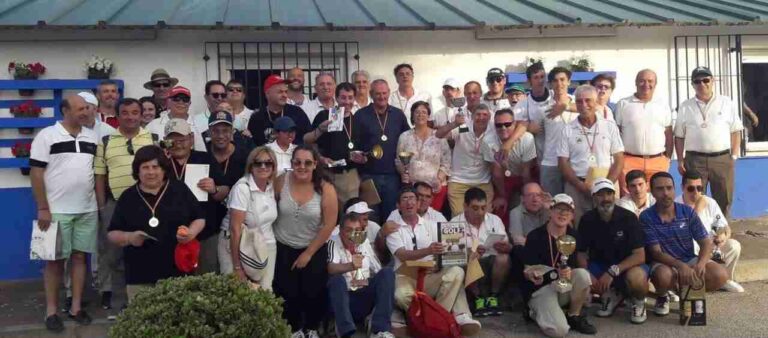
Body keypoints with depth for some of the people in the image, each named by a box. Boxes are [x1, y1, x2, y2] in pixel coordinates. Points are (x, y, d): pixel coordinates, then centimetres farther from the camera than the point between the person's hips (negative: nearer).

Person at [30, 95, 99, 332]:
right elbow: (36, 173, -8)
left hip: (88, 210, 4)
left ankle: (76, 308, 17)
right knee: (55, 260, 3)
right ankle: (51, 311, 13)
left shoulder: (92, 137, 9)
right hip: (57, 211, -4)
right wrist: (43, 208, -12)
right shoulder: (47, 135, -5)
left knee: (80, 257, 8)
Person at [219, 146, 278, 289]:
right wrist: (237, 266, -19)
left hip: (266, 246, 5)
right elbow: (235, 228, -19)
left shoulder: (272, 186, -1)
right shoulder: (242, 187, -18)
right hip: (238, 245, -5)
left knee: (265, 290, 3)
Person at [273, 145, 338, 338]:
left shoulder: (325, 189, -16)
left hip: (314, 250, -1)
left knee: (313, 293, 1)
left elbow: (329, 224, -13)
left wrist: (308, 253, -10)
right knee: (287, 293, 4)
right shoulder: (281, 182, -12)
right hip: (283, 248, 1)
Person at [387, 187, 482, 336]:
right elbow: (403, 255, -12)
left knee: (456, 272, -26)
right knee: (402, 296, -37)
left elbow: (441, 251, 5)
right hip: (406, 277, -2)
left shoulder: (431, 225, 15)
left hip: (431, 276, 3)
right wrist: (428, 250, -29)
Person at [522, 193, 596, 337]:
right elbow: (527, 271, -10)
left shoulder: (573, 236, -1)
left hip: (563, 287, 5)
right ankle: (534, 312, 7)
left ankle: (573, 316, -3)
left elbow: (574, 265, -1)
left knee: (582, 274, -27)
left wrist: (568, 272, -26)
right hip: (540, 288, -4)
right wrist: (532, 274, -34)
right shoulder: (535, 236, -13)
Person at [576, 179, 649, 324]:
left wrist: (613, 271, -32)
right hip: (600, 265, 3)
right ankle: (612, 294, 7)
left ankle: (638, 301, 1)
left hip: (628, 265, -3)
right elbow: (581, 252, -2)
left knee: (636, 278, -38)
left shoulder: (628, 218, -17)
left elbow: (640, 256, -21)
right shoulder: (587, 219, -8)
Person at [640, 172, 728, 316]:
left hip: (689, 260, 3)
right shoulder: (646, 217, -12)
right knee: (664, 276, -38)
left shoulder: (688, 212, -3)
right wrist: (680, 266, -34)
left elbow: (707, 243, -5)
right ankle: (662, 296, 0)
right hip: (664, 263, -3)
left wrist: (701, 264, -26)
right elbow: (656, 252, -16)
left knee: (720, 275, -23)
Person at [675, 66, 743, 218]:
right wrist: (680, 160, 1)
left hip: (722, 159, 1)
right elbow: (679, 136, 7)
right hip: (694, 160, -1)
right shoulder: (685, 107, 6)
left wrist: (734, 156, 0)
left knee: (724, 200, 8)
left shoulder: (727, 103, 6)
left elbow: (735, 131, 8)